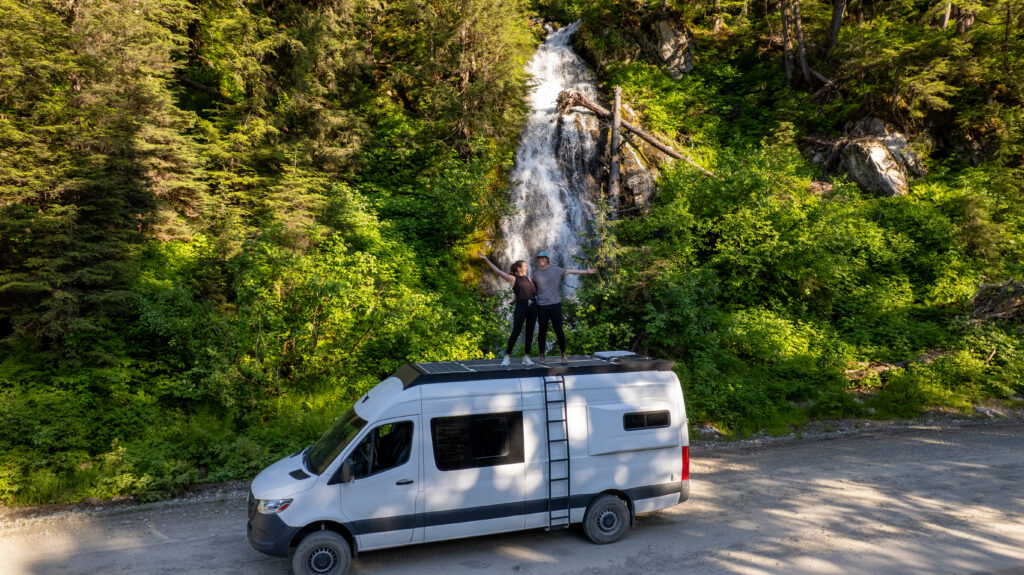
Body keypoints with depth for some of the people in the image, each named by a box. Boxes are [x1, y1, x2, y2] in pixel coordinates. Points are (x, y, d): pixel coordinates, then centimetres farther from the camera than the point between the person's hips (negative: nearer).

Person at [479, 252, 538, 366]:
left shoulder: (528, 279, 20)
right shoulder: (513, 278, 4)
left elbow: (536, 292, 24)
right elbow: (498, 271, -3)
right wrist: (486, 259, -6)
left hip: (532, 305, 5)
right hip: (521, 306, -5)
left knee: (530, 332, 3)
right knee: (515, 332, -7)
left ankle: (526, 357, 8)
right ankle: (507, 357, 1)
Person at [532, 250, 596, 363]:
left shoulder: (556, 270, 3)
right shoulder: (536, 274, 9)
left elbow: (571, 271, 1)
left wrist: (587, 271, -4)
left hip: (555, 304, -1)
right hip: (541, 306, 1)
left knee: (558, 330, 0)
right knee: (542, 331, 2)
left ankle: (564, 355, 9)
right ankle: (542, 356, 11)